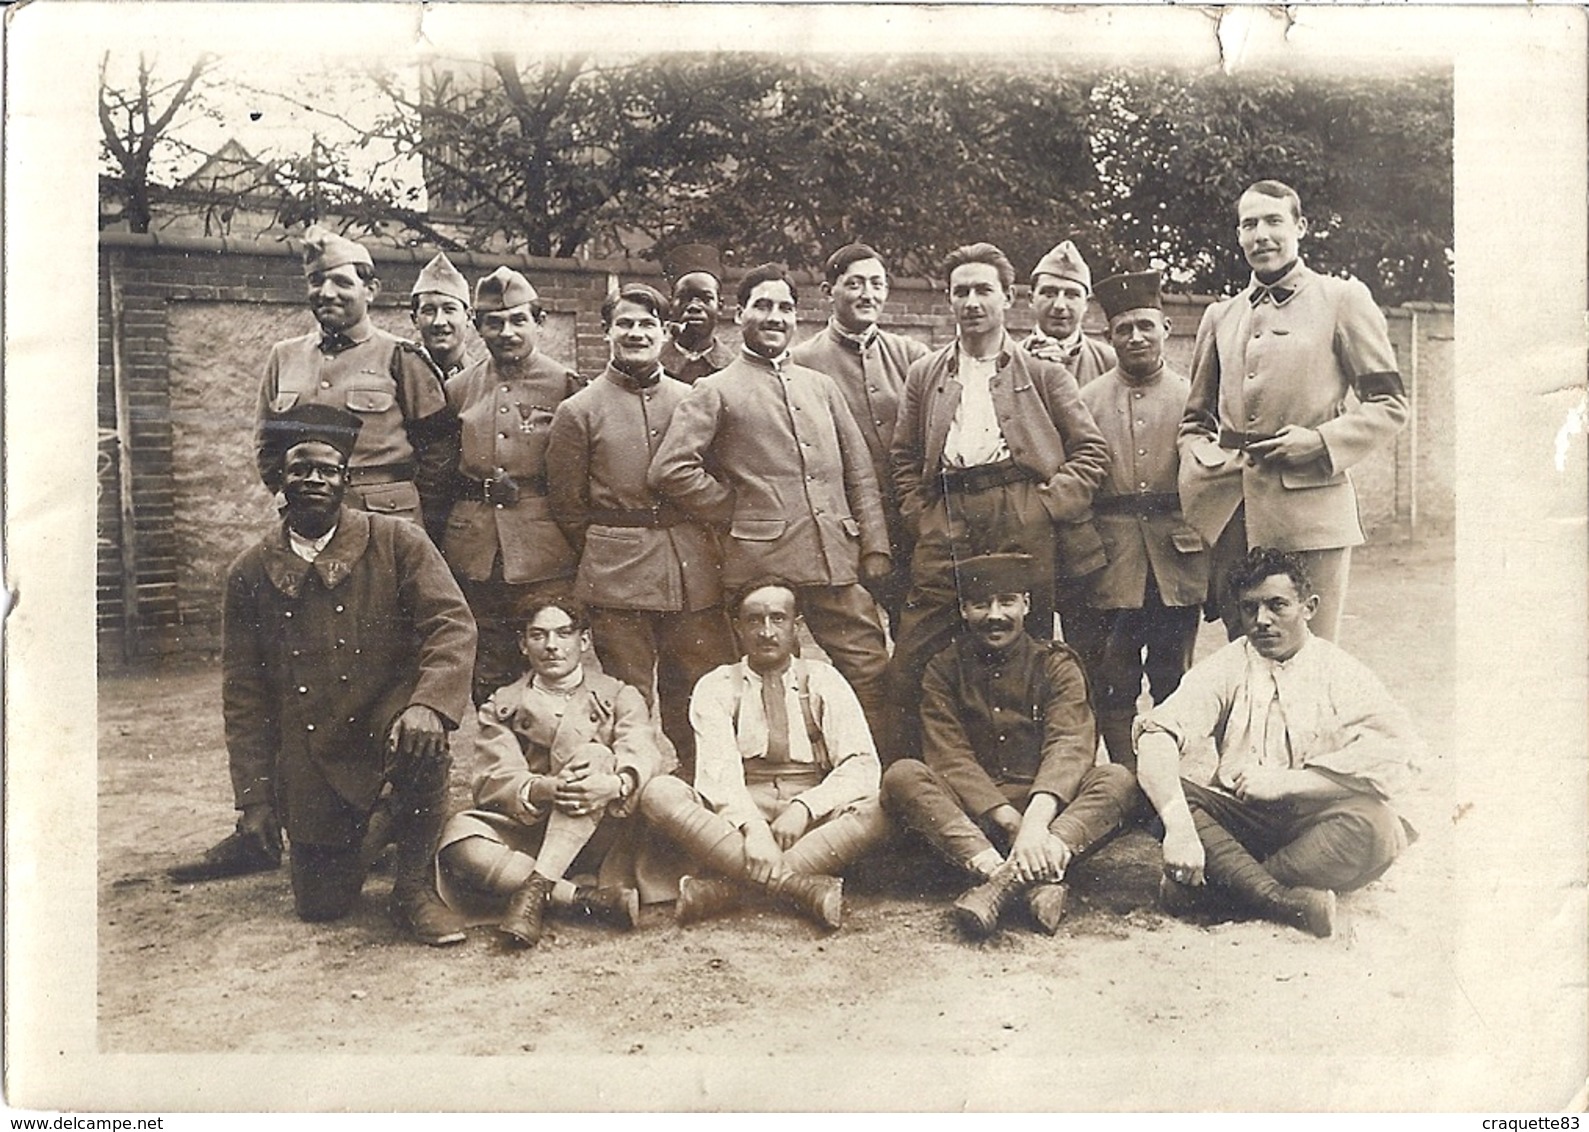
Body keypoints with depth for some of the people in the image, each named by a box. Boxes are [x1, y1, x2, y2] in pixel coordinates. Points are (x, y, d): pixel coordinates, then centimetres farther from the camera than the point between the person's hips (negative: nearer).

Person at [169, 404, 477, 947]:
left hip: (387, 723, -2)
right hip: (310, 764, 2)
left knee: (423, 738, -37)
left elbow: (452, 624, -15)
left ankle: (414, 885, -13)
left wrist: (428, 704, -35)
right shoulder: (250, 572, 3)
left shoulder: (397, 542, -4)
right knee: (321, 906, 3)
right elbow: (243, 690, 3)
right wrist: (253, 799, -2)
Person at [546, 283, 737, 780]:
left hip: (694, 575, 3)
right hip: (617, 582, -3)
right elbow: (567, 505, 6)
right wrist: (606, 559, 6)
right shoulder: (578, 411, 3)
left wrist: (702, 549, 9)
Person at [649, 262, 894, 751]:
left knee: (869, 670, 2)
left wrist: (875, 547, 8)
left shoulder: (821, 386, 19)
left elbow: (860, 473, 18)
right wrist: (737, 511, -3)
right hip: (763, 563, -4)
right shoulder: (715, 391, 5)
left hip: (838, 559, 4)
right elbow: (669, 470, -7)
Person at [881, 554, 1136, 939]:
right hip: (971, 815, 0)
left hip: (1046, 806, 0)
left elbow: (1068, 748, -12)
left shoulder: (1056, 664, 6)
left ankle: (1007, 880, -44)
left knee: (1117, 780, -25)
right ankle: (1037, 882, -42)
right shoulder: (944, 670, 7)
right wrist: (1011, 822, -23)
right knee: (902, 776, -26)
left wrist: (1036, 821, -32)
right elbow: (951, 758, -6)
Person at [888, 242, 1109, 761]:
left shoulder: (1043, 372, 13)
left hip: (1023, 522, -1)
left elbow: (1092, 449, 7)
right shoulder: (924, 374, 20)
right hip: (946, 524, 2)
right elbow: (903, 457, 18)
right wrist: (920, 514, 4)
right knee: (914, 658, -4)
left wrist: (1050, 504, -4)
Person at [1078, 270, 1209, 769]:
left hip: (1178, 561, 1)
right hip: (1111, 562, 0)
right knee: (1114, 687, 4)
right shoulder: (1086, 400, 7)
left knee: (1173, 683, 8)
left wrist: (1215, 561, -2)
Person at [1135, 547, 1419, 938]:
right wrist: (1179, 827, -31)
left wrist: (1285, 781, -19)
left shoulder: (1342, 674, 3)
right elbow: (1157, 735, -13)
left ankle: (1213, 881, -24)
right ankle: (1282, 899, -34)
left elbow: (1395, 755, -15)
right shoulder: (1224, 669, 5)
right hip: (1238, 821, 1)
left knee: (1373, 824, -32)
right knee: (1161, 790, -24)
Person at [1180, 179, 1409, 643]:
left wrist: (1321, 442, -10)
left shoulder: (1342, 300, 6)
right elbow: (1196, 419, 24)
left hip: (1310, 512, -4)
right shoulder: (1219, 316, 18)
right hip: (1229, 520, 4)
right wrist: (1200, 466, 3)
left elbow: (1389, 405, 5)